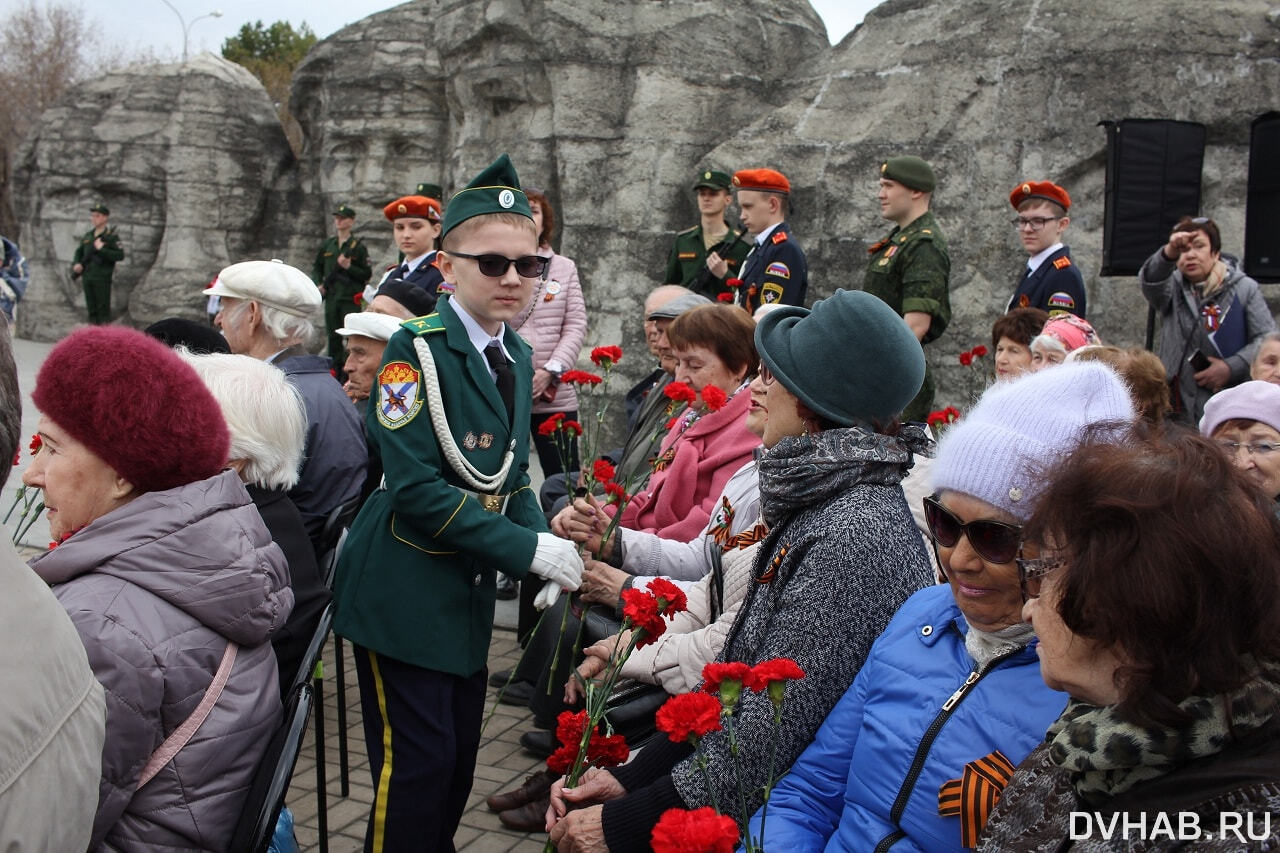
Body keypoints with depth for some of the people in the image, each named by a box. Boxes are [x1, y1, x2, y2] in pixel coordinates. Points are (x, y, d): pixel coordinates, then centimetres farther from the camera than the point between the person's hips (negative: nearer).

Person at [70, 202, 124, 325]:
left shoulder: (112, 236, -5)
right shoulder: (88, 235, 14)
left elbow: (120, 256, -14)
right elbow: (79, 251, 21)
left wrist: (102, 249, -19)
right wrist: (76, 264, 2)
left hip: (102, 278, -6)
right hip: (87, 277, 6)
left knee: (103, 309, -5)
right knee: (92, 309, 11)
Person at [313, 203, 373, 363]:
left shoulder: (359, 246, -1)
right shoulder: (327, 245, 12)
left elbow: (367, 274, -4)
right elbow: (316, 267, 21)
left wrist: (349, 267, -17)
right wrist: (318, 284, 5)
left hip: (351, 297, -4)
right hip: (331, 297, 4)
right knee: (333, 335, 7)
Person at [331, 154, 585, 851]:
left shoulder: (515, 358, 8)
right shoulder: (417, 348, -15)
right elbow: (417, 487, -22)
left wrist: (549, 548, -5)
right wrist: (526, 549, -23)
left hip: (470, 589, 7)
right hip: (404, 591, -7)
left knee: (460, 754, 16)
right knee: (417, 764, -2)